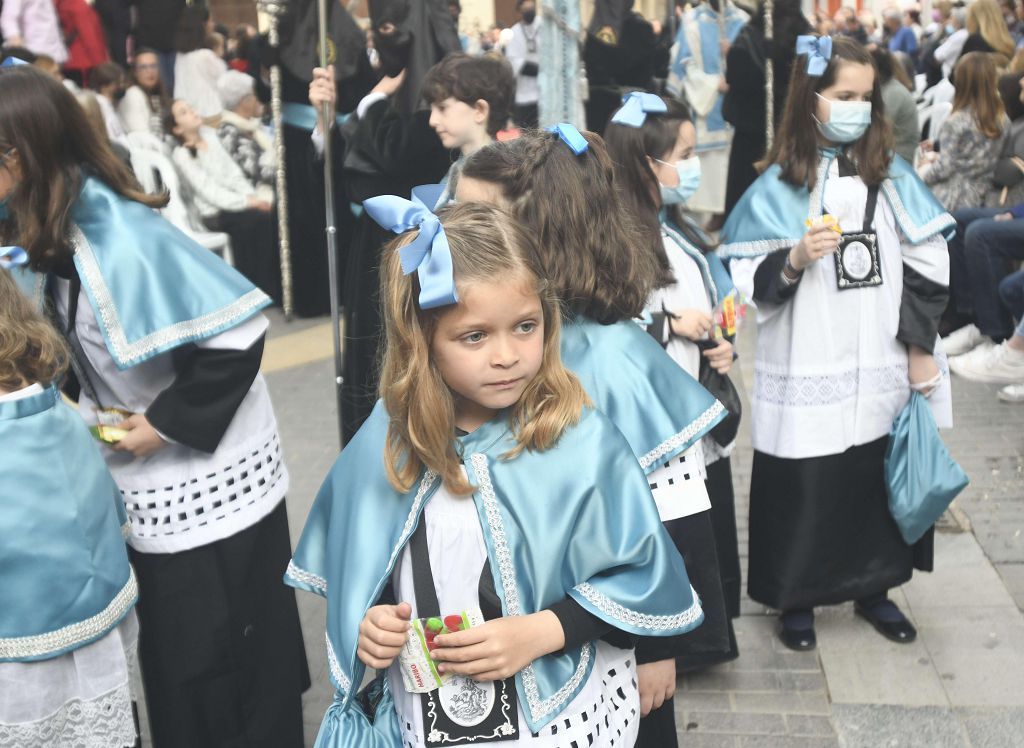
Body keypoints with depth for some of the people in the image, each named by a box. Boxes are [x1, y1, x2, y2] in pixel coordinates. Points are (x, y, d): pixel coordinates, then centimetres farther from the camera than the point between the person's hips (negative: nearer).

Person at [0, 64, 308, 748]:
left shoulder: (119, 238, -28)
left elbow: (236, 337, -29)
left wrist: (165, 424, -22)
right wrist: (82, 408, -3)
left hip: (206, 483, -8)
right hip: (150, 487, 8)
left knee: (218, 666, 7)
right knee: (172, 661, 22)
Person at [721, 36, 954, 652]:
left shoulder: (891, 174, 5)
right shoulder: (780, 184, -3)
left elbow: (928, 264, 6)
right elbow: (751, 282, -4)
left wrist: (920, 346, 1)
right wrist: (795, 260, -23)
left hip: (884, 369, 3)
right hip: (809, 373, -3)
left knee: (881, 479, 10)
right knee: (804, 484, 1)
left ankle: (875, 588, 30)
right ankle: (797, 600, 20)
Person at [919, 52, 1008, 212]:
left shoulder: (956, 122, -20)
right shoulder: (1003, 120, -1)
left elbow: (945, 168, -18)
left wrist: (920, 173, 3)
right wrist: (937, 157, 17)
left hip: (951, 199, -7)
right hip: (980, 197, 7)